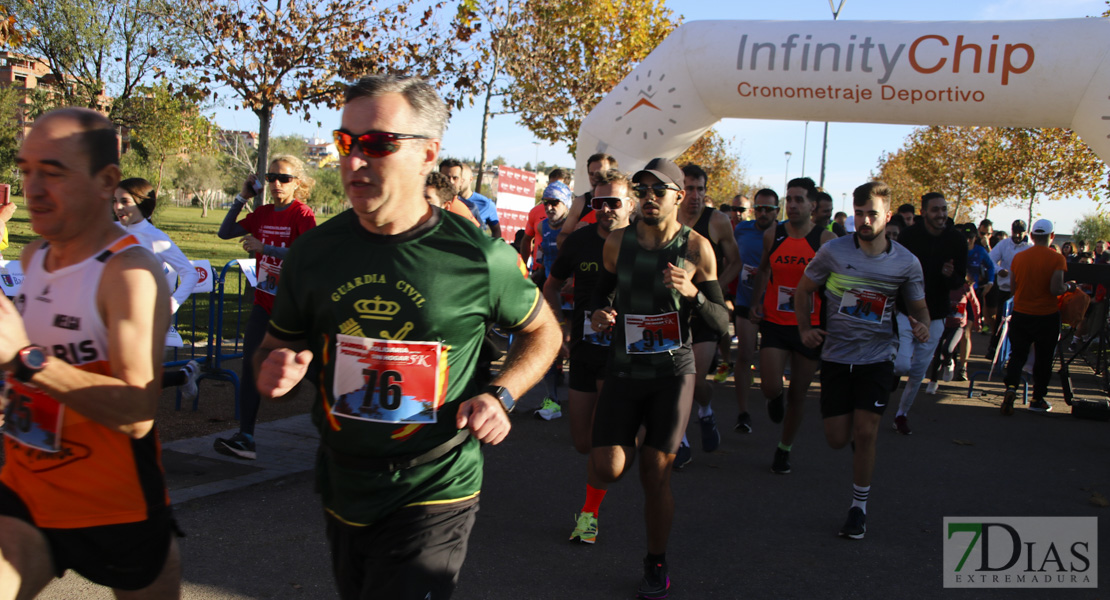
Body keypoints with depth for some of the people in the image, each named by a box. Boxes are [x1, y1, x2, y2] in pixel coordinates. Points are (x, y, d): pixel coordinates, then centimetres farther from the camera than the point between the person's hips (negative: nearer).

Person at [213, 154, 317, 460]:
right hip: (265, 300, 6)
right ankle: (245, 437, 5)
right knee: (250, 365, 1)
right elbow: (224, 233, 14)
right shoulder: (263, 213, 10)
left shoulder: (303, 214, -11)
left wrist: (264, 247, -25)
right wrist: (242, 198, 5)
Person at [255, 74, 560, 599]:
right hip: (341, 491, 5)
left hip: (434, 498, -4)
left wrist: (502, 395, -13)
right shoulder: (314, 251, -3)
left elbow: (542, 331, 4)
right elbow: (277, 342, 10)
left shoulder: (479, 256, -13)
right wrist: (274, 369, -13)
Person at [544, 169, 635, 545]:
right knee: (582, 442, 8)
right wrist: (561, 329, 8)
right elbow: (551, 287, 18)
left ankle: (590, 512, 12)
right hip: (584, 349, 4)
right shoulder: (579, 241, 2)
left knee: (602, 437, -7)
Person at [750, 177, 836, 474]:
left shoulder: (826, 239, -6)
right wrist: (756, 301, 7)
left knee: (798, 394, 7)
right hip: (775, 323, 1)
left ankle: (784, 450, 28)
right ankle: (777, 399, 28)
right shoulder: (773, 234, 2)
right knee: (770, 387, -12)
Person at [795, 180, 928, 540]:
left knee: (865, 433, -10)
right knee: (837, 440, 1)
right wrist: (804, 328, -4)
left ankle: (859, 506, 10)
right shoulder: (833, 252, -7)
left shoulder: (906, 263, -5)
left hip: (877, 357, -1)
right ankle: (858, 431, 40)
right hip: (836, 356, 1)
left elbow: (919, 308, 7)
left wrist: (923, 326, -15)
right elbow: (804, 289, 8)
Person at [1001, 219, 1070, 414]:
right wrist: (1069, 286, 1)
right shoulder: (1057, 259, -12)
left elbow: (1013, 287, 6)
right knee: (1044, 358, 12)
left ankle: (1011, 387, -14)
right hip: (1047, 316, -2)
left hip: (1020, 315, 3)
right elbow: (1056, 289, -19)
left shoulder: (1018, 257, 0)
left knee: (1017, 354, 11)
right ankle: (1038, 399, 20)